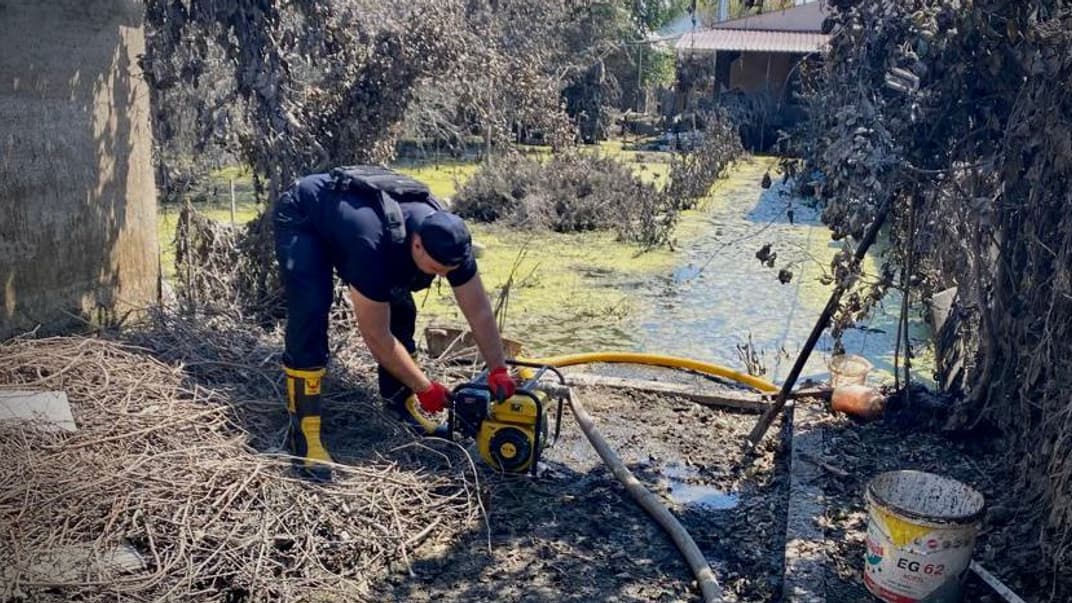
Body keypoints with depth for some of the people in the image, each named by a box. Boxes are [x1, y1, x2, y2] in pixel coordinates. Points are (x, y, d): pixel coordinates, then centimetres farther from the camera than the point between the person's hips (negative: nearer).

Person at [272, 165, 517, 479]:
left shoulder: (449, 240, -26)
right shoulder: (374, 246, -44)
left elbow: (479, 311, -15)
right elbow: (376, 336, -33)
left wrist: (499, 371, -17)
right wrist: (425, 388, -25)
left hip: (347, 210, 7)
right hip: (302, 218, -6)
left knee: (399, 307, -1)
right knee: (311, 312, -23)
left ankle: (399, 396, 18)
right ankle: (303, 431, -18)